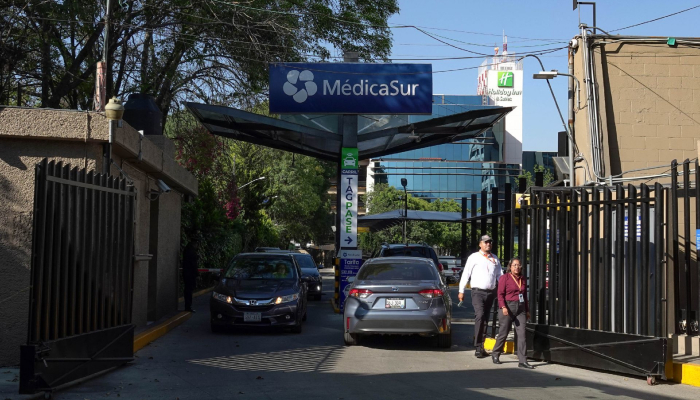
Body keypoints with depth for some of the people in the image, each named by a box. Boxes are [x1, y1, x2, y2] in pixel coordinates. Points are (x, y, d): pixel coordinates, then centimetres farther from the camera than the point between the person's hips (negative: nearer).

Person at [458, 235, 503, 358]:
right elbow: (466, 274, 2)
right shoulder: (474, 257, 3)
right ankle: (478, 346, -22)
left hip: (491, 292, 5)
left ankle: (481, 346, 17)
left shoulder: (495, 259, 16)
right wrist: (461, 291, -3)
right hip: (478, 292, -5)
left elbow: (500, 275, 18)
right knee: (480, 315, -22)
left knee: (485, 319, 9)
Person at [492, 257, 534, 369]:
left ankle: (522, 361, -5)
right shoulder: (505, 278, -2)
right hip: (508, 307, -5)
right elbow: (500, 294, -8)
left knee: (521, 334, -4)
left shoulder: (523, 279, 14)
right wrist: (503, 307, -21)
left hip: (521, 308, 5)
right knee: (503, 333, 3)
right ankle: (495, 355, 24)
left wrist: (527, 310, 19)